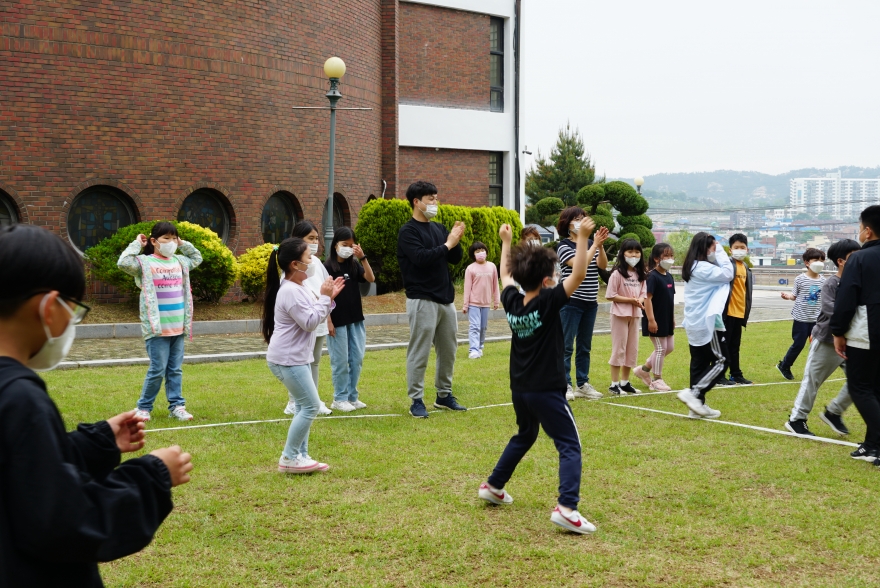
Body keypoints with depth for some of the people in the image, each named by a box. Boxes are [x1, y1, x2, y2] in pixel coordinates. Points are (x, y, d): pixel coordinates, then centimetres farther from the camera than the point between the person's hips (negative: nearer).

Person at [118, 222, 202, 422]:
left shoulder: (179, 261, 13)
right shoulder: (145, 263, -6)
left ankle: (176, 406, 14)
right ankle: (144, 407, 9)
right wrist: (137, 244, -10)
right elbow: (123, 262, -22)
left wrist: (183, 245, 17)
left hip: (178, 326, 6)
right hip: (157, 327, -6)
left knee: (175, 369, 9)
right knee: (158, 370, -4)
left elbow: (197, 258, 32)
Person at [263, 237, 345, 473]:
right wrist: (325, 297, -15)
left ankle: (301, 456, 19)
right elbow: (310, 322, -21)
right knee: (311, 405, -8)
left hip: (299, 357, 10)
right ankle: (289, 458, -2)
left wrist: (329, 298, 7)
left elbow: (315, 318, 19)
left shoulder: (300, 287, 11)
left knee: (304, 406, 13)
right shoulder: (290, 291, -20)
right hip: (287, 360, -10)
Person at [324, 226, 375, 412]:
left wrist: (363, 258, -16)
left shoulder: (354, 265, 8)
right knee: (340, 361, 1)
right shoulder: (328, 267, -7)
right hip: (338, 321, -5)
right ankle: (340, 398, 11)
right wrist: (328, 321, -14)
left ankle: (352, 396, 19)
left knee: (357, 359, 8)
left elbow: (371, 279, -6)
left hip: (356, 320, 5)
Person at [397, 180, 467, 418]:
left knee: (448, 350, 12)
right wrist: (447, 244, -16)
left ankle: (444, 395, 24)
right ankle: (416, 400, 5)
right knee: (419, 353, -2)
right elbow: (421, 258, -21)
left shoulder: (439, 228, 13)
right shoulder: (408, 232, -8)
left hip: (446, 299, 7)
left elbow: (455, 258, 10)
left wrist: (455, 241, -8)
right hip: (422, 301, -7)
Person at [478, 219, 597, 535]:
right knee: (570, 446, -4)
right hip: (547, 391, -7)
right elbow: (578, 275, -22)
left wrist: (506, 242, 31)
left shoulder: (511, 302, 2)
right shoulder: (548, 302, -16)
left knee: (524, 436, 29)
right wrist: (583, 237, -23)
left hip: (519, 389, 7)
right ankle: (566, 508, -19)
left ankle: (493, 486, 37)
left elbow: (505, 275, 21)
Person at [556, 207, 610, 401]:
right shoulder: (564, 246, -6)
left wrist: (600, 244, -16)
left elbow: (603, 265, -2)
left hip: (590, 303, 6)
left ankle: (582, 384, 19)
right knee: (566, 346, -4)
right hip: (571, 302, -6)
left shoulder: (590, 243, 11)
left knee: (585, 346, 12)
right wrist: (594, 243, -23)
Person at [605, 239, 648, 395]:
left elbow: (643, 293, 11)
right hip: (620, 314, -7)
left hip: (635, 315, 7)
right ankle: (614, 384, 5)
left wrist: (640, 300, -12)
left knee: (632, 349, 10)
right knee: (619, 348, -2)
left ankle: (625, 382, 19)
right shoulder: (617, 273, -12)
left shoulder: (641, 274, 9)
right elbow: (611, 295, -14)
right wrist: (631, 300, -18)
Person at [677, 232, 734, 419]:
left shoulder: (692, 267, 14)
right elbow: (728, 274, -16)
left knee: (699, 364, 9)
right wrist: (720, 253, -7)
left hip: (694, 324, 10)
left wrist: (718, 254, 6)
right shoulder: (703, 268, -16)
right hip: (706, 323, -10)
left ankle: (698, 405, 11)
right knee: (720, 361, -2)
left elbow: (718, 275, 14)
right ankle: (693, 393, -9)